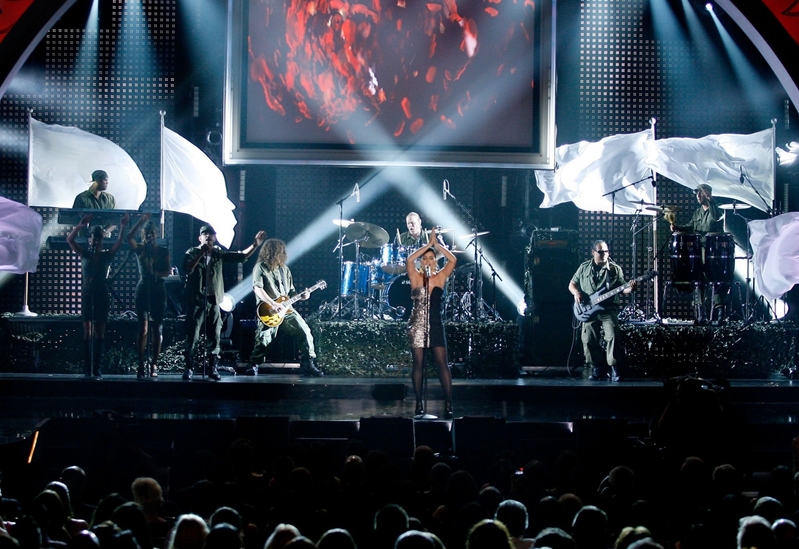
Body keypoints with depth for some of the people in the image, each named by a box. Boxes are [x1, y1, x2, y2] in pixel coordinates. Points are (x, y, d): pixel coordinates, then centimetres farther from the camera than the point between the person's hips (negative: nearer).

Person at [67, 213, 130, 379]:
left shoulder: (107, 255, 5)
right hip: (87, 292, 0)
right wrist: (80, 226, -23)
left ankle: (98, 369, -2)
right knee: (87, 331, -1)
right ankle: (88, 368, -1)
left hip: (101, 294, 0)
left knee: (100, 332, -1)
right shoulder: (84, 254, 5)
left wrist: (123, 227, -25)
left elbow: (119, 243, -10)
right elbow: (70, 240, -9)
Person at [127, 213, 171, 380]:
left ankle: (154, 364, 4)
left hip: (158, 290, 1)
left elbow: (168, 270, -1)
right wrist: (141, 221, -17)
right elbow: (129, 237, -15)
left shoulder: (163, 251, 8)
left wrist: (157, 273, -19)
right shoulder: (139, 249, 4)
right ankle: (141, 365, -8)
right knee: (143, 328, -6)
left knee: (157, 328, 0)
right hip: (143, 289, -1)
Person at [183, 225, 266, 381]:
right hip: (196, 300, -3)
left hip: (213, 301, 4)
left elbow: (241, 256, 9)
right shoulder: (192, 253, 0)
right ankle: (189, 367, 0)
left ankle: (212, 367, 9)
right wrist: (201, 253, -20)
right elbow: (187, 269, -18)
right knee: (192, 336, -4)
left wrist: (255, 245, -3)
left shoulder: (219, 254, 10)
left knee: (214, 336, 3)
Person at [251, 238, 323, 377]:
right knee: (263, 342, -15)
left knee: (305, 332, -9)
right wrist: (273, 304, -26)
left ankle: (308, 364, 0)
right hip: (268, 312, -6)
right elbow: (257, 288, -18)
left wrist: (300, 296, 2)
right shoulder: (260, 267, -5)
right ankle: (254, 365, 9)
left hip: (286, 308, 6)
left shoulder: (284, 269, 16)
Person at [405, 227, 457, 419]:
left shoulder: (441, 277, 5)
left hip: (436, 325, 1)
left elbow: (453, 260, -8)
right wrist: (428, 244, -15)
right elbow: (409, 260, -17)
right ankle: (419, 405, 7)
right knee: (418, 364, 2)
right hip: (417, 325, -1)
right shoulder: (415, 277, 1)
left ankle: (448, 404, -7)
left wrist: (436, 244, -10)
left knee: (442, 363, -5)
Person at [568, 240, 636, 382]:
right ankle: (598, 368, 9)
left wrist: (630, 288, -21)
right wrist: (577, 293, -5)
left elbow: (622, 288, 1)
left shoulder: (615, 269, 5)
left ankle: (613, 368, -9)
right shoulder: (584, 268, 10)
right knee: (588, 340, -6)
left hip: (608, 309, -2)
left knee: (613, 337, -19)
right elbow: (572, 284, 16)